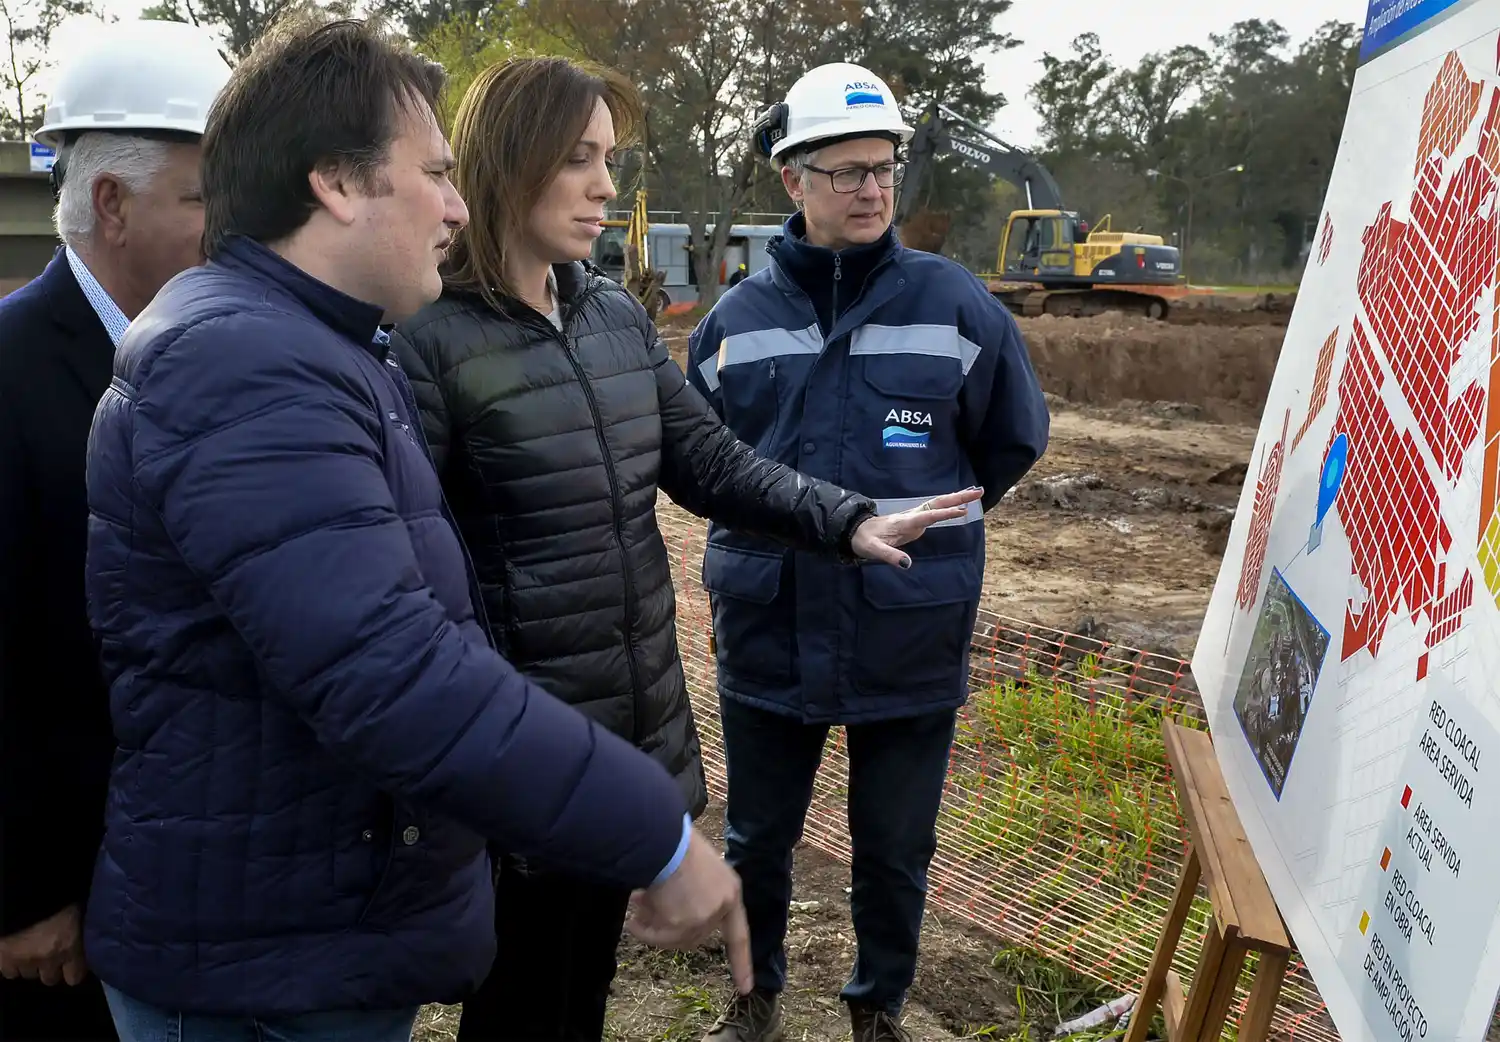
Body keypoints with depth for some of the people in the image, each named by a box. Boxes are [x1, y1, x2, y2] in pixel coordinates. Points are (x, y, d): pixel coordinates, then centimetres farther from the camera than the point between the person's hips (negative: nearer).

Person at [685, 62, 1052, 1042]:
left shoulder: (954, 302, -6)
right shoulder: (738, 317, 0)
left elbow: (1015, 438, 7)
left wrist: (924, 524, 8)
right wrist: (777, 527, 7)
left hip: (910, 640, -1)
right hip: (769, 633, 2)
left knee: (896, 846, 16)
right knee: (757, 839, 18)